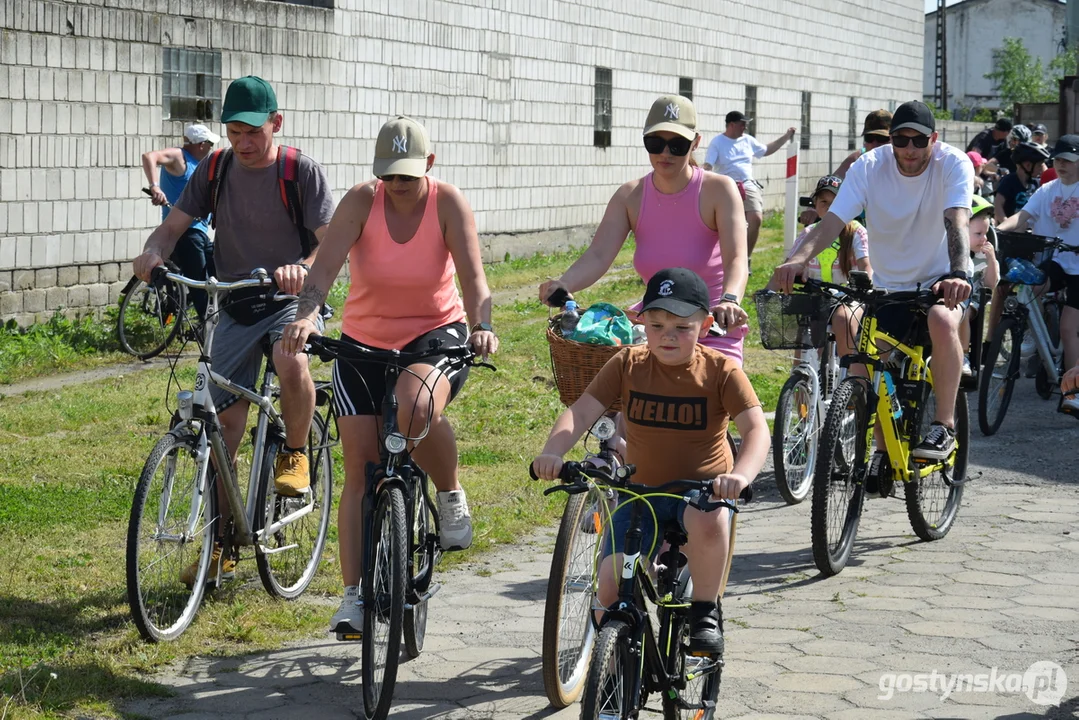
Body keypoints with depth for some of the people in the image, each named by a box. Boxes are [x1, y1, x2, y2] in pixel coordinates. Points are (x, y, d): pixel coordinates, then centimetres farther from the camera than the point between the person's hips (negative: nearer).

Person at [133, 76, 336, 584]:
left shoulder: (302, 171, -9)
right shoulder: (215, 170, 2)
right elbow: (174, 226, 0)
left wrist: (301, 268, -36)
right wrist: (153, 253, -23)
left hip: (292, 299, -4)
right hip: (236, 306, 4)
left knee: (291, 362, -37)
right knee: (223, 421, -1)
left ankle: (294, 455, -8)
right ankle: (221, 542, 11)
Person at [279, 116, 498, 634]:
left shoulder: (448, 203, -13)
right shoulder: (362, 201, -12)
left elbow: (473, 277, -21)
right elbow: (326, 265, -23)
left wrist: (482, 327, -40)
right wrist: (307, 315, -42)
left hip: (436, 335, -2)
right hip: (365, 343, 2)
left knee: (415, 409, -36)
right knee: (360, 465, -4)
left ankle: (451, 495, -6)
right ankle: (354, 594, 2)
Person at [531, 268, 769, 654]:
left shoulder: (721, 371, -8)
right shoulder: (628, 364, -2)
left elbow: (756, 430, -18)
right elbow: (580, 411, -10)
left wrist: (740, 475, -40)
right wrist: (551, 452, -30)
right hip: (641, 491, 2)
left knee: (708, 523, -40)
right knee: (612, 586, -19)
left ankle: (705, 612, -12)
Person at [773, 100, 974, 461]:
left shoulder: (953, 164, -17)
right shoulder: (868, 167, -12)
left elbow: (957, 222, -32)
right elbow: (832, 221, -23)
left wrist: (957, 275, -51)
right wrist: (799, 258, -43)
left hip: (940, 279, -3)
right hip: (887, 285, 3)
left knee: (942, 321, -36)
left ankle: (944, 425, -24)